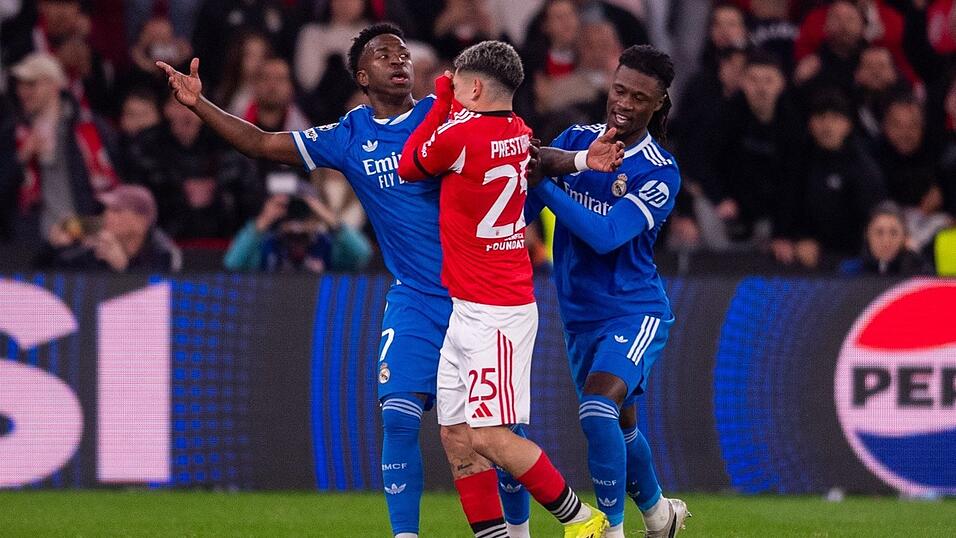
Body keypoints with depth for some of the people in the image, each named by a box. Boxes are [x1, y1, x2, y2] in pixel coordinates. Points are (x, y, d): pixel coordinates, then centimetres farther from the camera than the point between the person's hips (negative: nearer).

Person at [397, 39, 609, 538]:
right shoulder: (518, 132, 6)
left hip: (492, 315, -9)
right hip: (468, 311, 9)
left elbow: (408, 165, 1)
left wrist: (441, 99, 9)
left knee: (489, 437, -9)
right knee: (455, 433, 8)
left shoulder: (461, 133, -18)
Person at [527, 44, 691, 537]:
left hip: (635, 312, -5)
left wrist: (542, 186, -31)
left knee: (598, 411, -26)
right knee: (620, 426, 18)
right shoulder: (575, 140, 1)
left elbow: (606, 235, -26)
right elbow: (523, 209, -4)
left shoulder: (660, 173, -13)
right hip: (579, 315, 5)